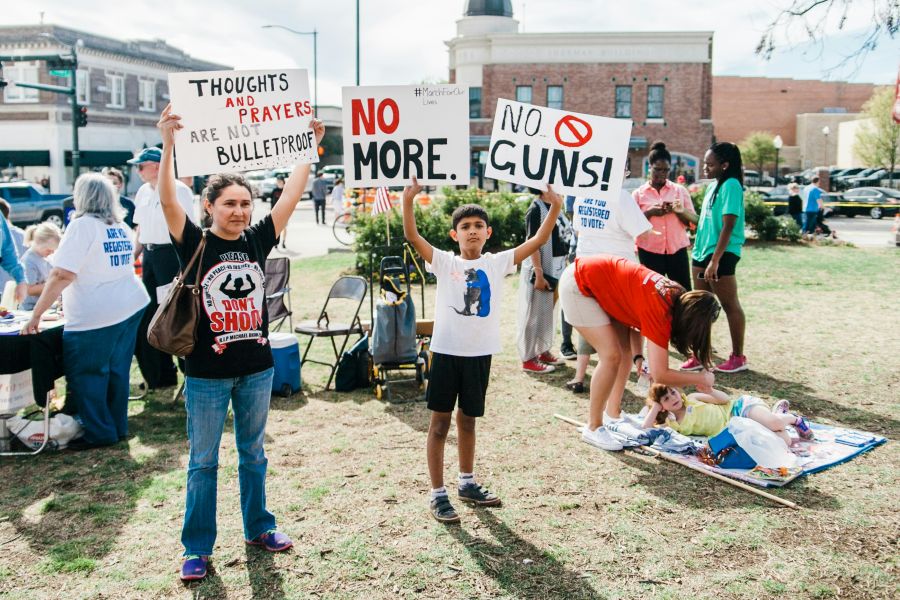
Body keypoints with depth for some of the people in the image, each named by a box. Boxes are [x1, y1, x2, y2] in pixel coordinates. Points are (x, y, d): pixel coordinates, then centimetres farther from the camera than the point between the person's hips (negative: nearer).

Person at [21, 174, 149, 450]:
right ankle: (118, 427, 23)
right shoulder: (122, 227, 11)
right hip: (131, 307, 8)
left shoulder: (83, 225, -13)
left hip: (95, 316, -8)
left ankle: (99, 433, 10)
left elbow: (62, 275, -20)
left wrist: (35, 316, -17)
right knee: (117, 371, 15)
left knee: (85, 375, 4)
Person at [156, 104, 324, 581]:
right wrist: (168, 146, -36)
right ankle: (197, 548, 21)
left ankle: (258, 528, 35)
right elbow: (168, 201, -24)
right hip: (207, 372, -3)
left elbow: (291, 195, -2)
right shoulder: (195, 244, -9)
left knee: (253, 455, 18)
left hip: (256, 368, 4)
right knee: (203, 462, 9)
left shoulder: (257, 240, 0)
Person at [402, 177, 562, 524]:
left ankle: (467, 483, 35)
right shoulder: (444, 263, -3)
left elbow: (538, 241, -2)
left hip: (480, 353, 3)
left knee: (467, 420, 18)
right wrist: (408, 202, -29)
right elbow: (412, 237, -16)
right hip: (446, 351, -3)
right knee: (440, 423, 3)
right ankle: (438, 495, 12)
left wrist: (554, 209, -13)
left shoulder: (497, 263, 3)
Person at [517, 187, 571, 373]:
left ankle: (544, 351, 27)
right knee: (534, 314, -1)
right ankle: (528, 358, 6)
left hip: (556, 270, 8)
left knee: (548, 313, 15)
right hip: (539, 270, -8)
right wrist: (539, 274, -21)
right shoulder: (536, 209, -13)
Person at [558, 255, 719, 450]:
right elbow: (660, 375, -29)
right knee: (612, 355, -15)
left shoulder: (675, 295, -5)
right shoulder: (660, 312, -27)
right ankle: (593, 428, -1)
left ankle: (612, 413, 24)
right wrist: (702, 378, -15)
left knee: (626, 349, 12)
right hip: (578, 286, -9)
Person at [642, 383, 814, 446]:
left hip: (740, 407, -2)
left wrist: (711, 391, -18)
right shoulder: (671, 425, 3)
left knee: (775, 423, -31)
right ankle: (778, 412, 14)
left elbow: (726, 399, 3)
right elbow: (646, 430, -9)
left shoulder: (691, 399, -1)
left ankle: (793, 418, 7)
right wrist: (656, 405, -6)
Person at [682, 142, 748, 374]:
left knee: (730, 305, 1)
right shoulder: (712, 186, 14)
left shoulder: (731, 185, -12)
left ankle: (738, 357, 10)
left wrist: (715, 260, -23)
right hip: (702, 253, 9)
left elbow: (728, 226, -19)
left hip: (721, 255, -9)